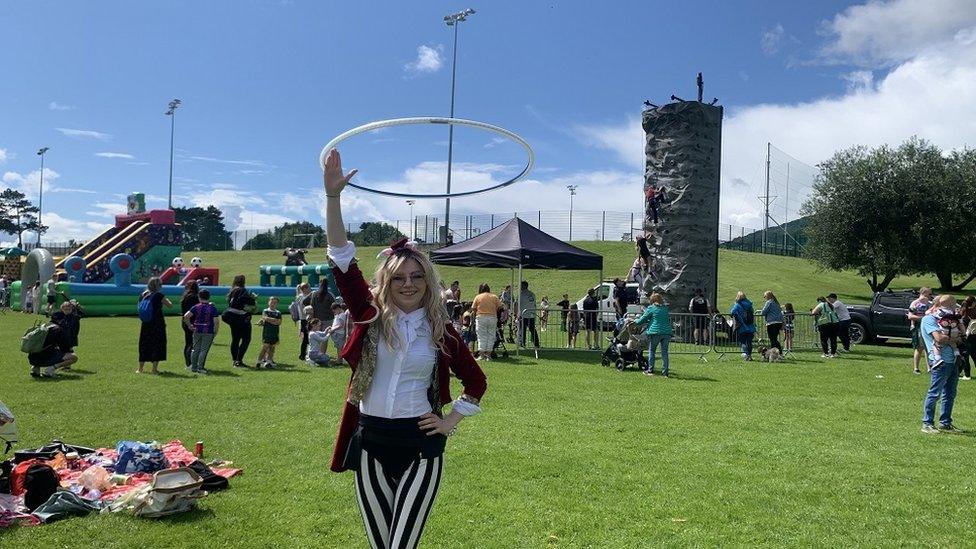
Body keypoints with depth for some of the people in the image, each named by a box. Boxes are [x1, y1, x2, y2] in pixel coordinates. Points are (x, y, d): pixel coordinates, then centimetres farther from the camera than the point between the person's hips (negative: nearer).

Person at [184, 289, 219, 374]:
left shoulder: (196, 307, 1)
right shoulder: (212, 308, -4)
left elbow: (186, 316, -9)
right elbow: (216, 322, -9)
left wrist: (190, 325, 2)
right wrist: (215, 332, 1)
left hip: (197, 330, 3)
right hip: (208, 332, -3)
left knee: (196, 349, 13)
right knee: (204, 349, 1)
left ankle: (193, 367, 19)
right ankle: (200, 367, 0)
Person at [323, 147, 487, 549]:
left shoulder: (441, 330, -2)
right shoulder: (371, 316, -2)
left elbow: (476, 383, 11)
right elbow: (342, 261, -13)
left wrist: (451, 421, 2)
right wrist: (333, 196, -20)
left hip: (420, 445, -2)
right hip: (370, 441, 2)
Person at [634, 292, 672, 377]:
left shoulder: (651, 308, -1)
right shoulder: (665, 308, 14)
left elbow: (643, 319, 4)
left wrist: (635, 321, 25)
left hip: (655, 332, -4)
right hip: (667, 332, 4)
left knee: (651, 351, 9)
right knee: (664, 352, 6)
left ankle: (650, 370, 11)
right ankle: (665, 372, 5)